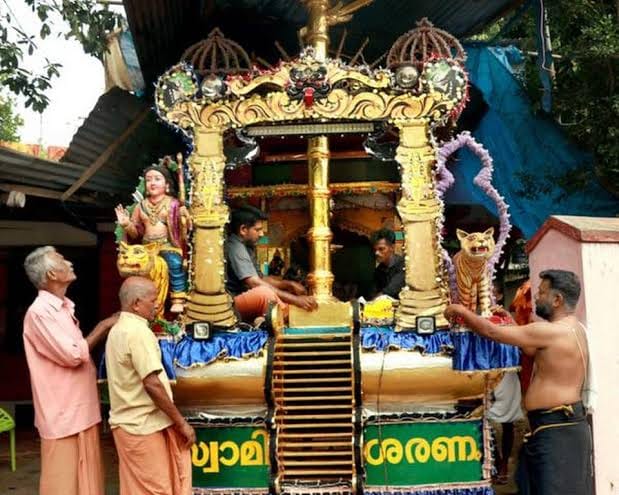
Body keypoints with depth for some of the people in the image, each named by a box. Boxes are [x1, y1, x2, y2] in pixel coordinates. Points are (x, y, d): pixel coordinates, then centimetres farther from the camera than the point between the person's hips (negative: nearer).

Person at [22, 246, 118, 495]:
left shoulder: (63, 308, 13)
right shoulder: (39, 312, -16)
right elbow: (73, 355, -19)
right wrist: (103, 327, -9)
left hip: (80, 410, 9)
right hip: (63, 414, -9)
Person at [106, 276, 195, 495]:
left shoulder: (117, 330, 11)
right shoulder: (138, 331, -19)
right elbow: (152, 384, -23)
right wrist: (182, 423, -17)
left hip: (128, 422, 9)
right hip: (144, 424, -9)